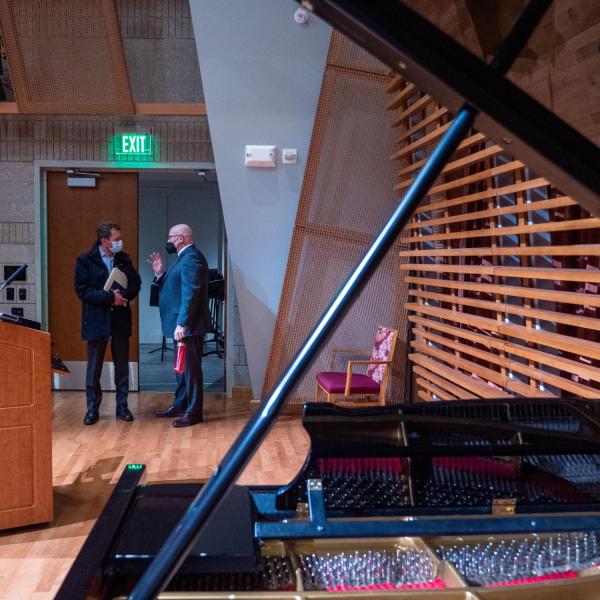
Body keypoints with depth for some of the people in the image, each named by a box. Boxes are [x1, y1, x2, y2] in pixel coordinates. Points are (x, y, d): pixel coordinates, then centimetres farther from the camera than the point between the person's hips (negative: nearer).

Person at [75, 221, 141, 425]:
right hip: (96, 320, -3)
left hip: (120, 319, 3)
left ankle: (122, 406, 20)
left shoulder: (124, 259, 5)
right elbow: (82, 290, -13)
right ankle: (92, 408, 16)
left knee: (122, 365, 9)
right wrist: (110, 297, -20)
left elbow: (135, 283, 7)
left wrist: (123, 295, -13)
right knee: (94, 367, 6)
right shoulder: (85, 260, -6)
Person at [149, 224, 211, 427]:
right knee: (182, 367, 18)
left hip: (187, 325, -11)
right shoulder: (185, 257, 17)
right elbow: (173, 288, 20)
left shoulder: (191, 258, -16)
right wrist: (160, 274, 7)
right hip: (181, 324, 11)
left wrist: (181, 324, -26)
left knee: (190, 368, -3)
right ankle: (179, 406, 29)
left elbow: (191, 294, -24)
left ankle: (194, 412, 5)